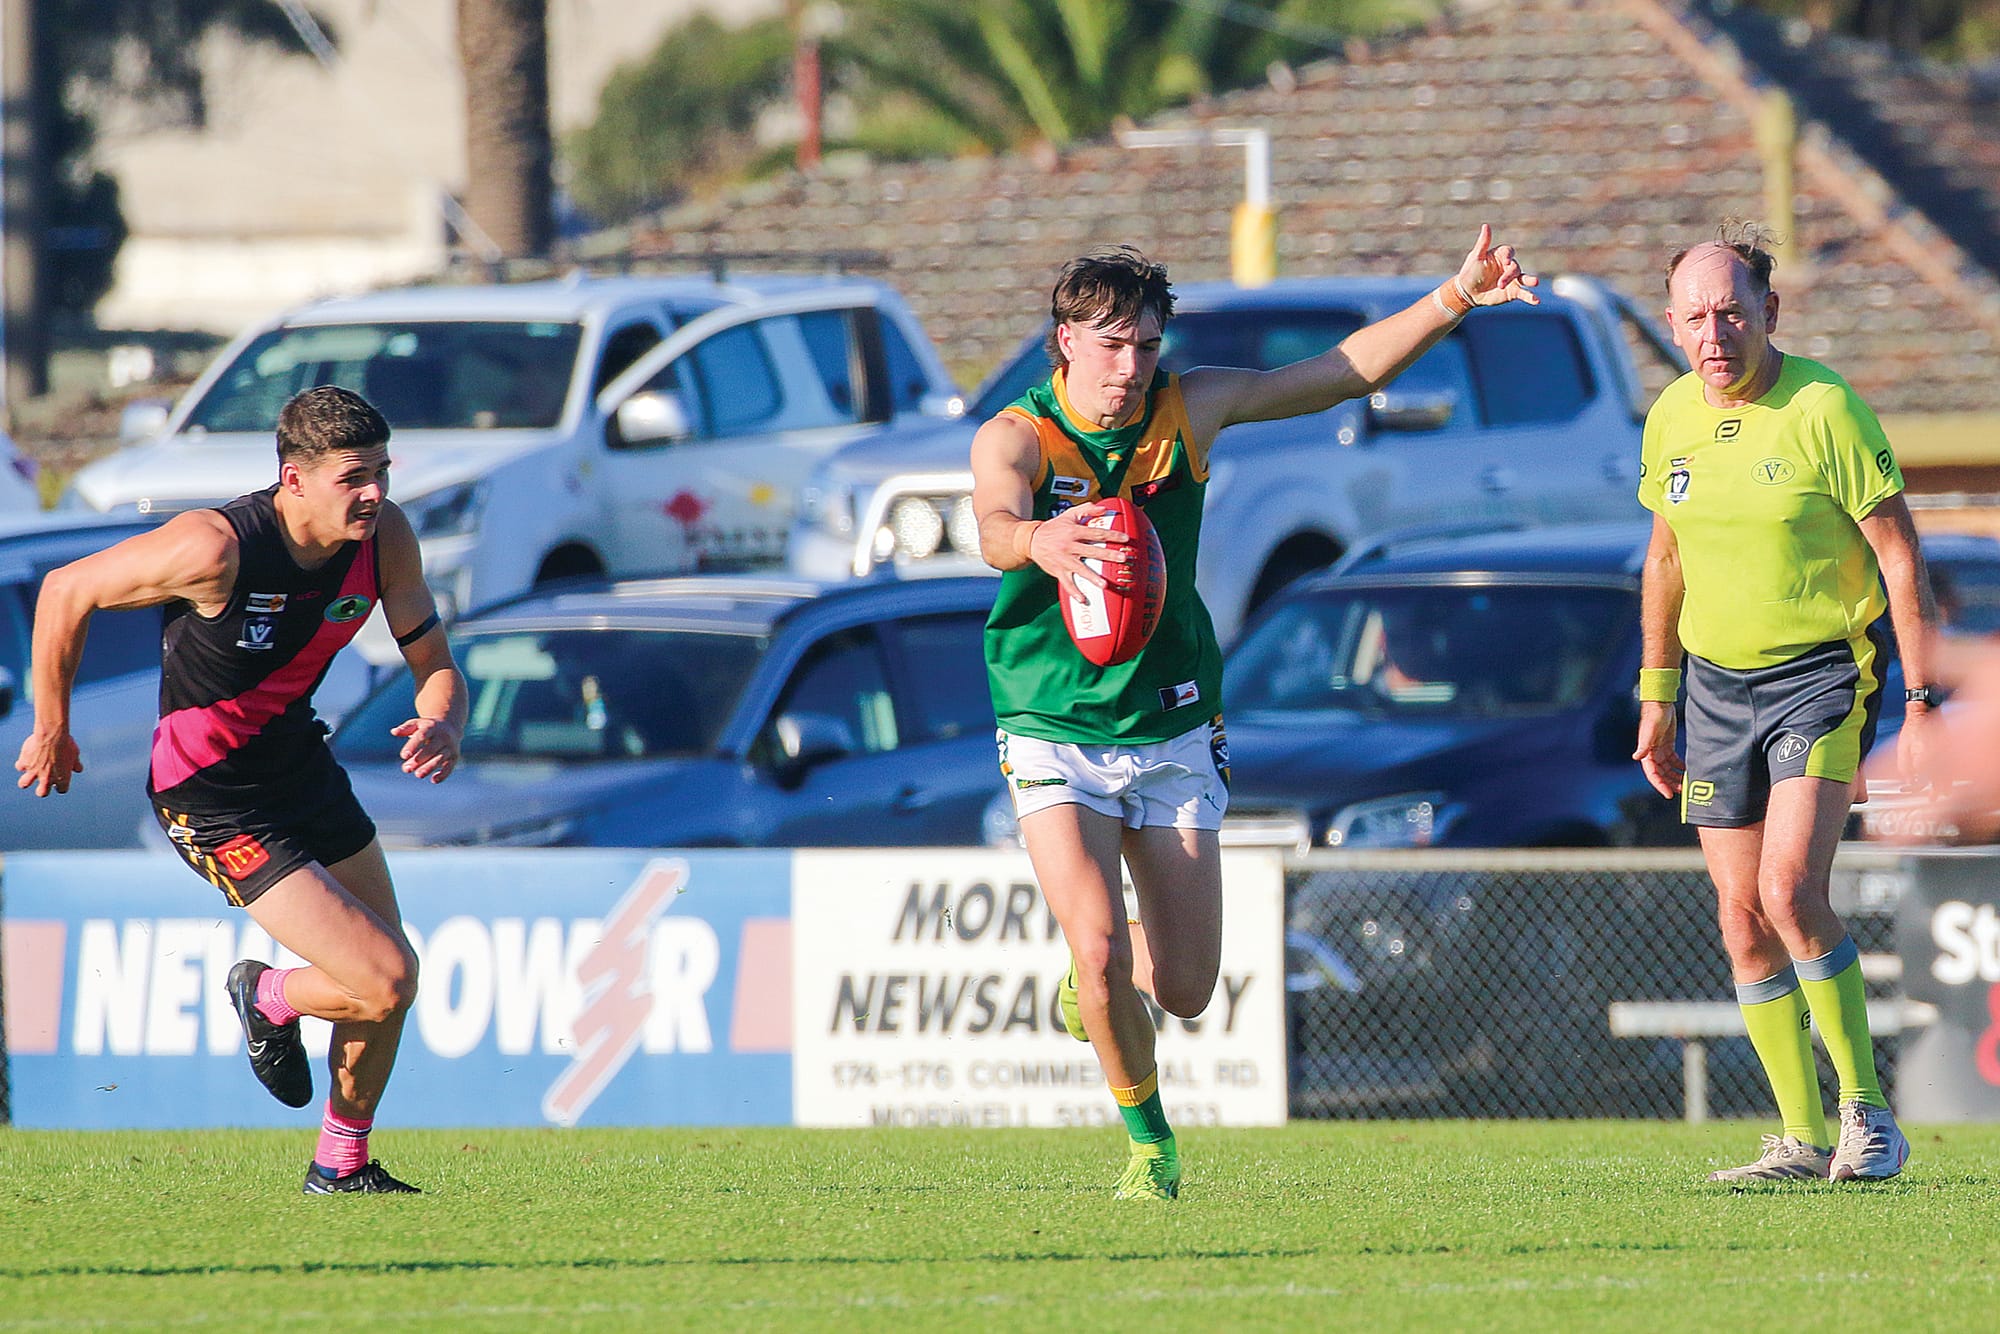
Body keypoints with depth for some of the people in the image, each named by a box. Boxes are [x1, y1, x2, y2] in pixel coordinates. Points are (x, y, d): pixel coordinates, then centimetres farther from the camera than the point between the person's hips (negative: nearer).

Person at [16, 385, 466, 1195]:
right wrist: (52, 730, -4)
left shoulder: (383, 537, -11)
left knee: (394, 983, 11)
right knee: (385, 983, -14)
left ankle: (341, 1166, 34)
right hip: (214, 803, -7)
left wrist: (443, 727, -27)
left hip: (299, 761, 7)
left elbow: (434, 664, -2)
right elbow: (65, 591, -16)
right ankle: (267, 1001, 20)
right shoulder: (216, 550, -29)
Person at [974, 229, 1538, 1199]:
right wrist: (1038, 540, -62)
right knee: (1101, 953, -19)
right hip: (1055, 736, -3)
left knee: (1185, 991, 1)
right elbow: (994, 527, -37)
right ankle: (1148, 1138, 7)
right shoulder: (1015, 438, -15)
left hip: (1173, 733, 3)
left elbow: (1348, 371, 4)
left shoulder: (1189, 408, -3)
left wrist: (1457, 298, -5)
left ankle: (1095, 973, 38)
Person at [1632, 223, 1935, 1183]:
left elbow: (1900, 556, -11)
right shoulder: (1671, 419, 3)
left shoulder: (1824, 408, -14)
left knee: (1790, 892, -21)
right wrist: (1656, 699, 19)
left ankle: (1866, 1111, -10)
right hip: (1717, 681, 6)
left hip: (1824, 673, -6)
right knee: (1743, 920, 2)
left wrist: (1921, 705, -14)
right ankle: (1803, 1138, 9)